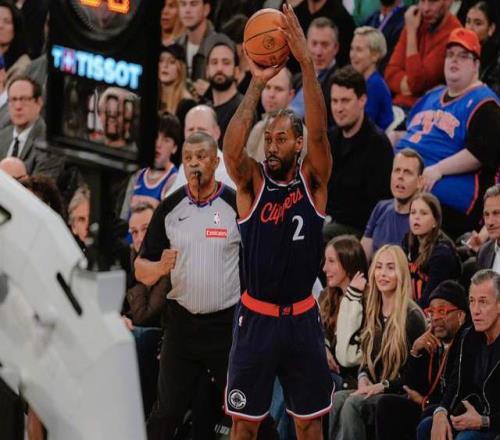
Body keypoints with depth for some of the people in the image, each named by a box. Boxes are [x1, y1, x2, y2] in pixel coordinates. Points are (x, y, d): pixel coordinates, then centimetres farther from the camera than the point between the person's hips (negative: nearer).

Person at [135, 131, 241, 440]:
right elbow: (142, 271, 7)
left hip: (229, 323, -2)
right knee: (167, 411, 1)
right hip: (182, 322, 2)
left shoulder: (238, 205, -4)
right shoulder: (169, 208, 5)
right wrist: (160, 267, -16)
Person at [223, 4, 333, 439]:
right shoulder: (252, 183, -4)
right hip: (256, 318, -1)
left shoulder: (313, 181, -3)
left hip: (302, 318, 1)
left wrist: (307, 63, -31)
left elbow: (319, 132, -20)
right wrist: (257, 84, -32)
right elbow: (232, 147, -24)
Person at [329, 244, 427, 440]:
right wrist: (363, 378, -1)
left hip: (400, 394, -6)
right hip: (374, 391, 6)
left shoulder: (412, 317, -7)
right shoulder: (373, 314, 15)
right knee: (336, 400, -25)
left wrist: (383, 385, -16)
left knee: (353, 404, -32)